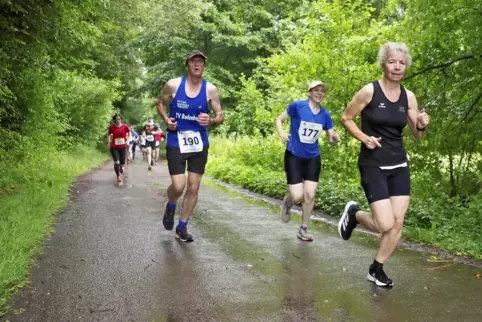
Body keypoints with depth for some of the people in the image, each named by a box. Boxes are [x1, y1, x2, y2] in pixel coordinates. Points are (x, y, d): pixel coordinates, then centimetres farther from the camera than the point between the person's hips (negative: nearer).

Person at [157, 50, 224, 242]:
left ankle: (182, 227, 23)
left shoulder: (210, 89, -5)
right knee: (178, 186, -11)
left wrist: (211, 121, -21)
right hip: (176, 143, -2)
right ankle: (170, 206, 27)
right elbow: (160, 103, 11)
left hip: (199, 144, 2)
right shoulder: (173, 85, -7)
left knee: (193, 188, 5)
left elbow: (220, 116, 2)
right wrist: (166, 119, -8)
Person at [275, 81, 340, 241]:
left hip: (313, 159, 4)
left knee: (310, 195, 1)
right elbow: (278, 120, -4)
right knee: (297, 196, -8)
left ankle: (303, 229, 18)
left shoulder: (325, 115, -1)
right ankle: (287, 202, 31)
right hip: (294, 157, -3)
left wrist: (335, 138, -18)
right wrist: (281, 133, -23)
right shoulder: (297, 106, -12)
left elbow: (331, 137, 6)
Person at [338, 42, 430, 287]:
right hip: (373, 165, -5)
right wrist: (364, 137, -16)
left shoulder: (408, 97, 4)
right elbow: (346, 118, -2)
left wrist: (422, 126, -12)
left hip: (399, 165, 5)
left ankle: (376, 270, 21)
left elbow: (417, 135, 10)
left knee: (397, 223, 3)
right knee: (385, 225, -12)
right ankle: (354, 214, 20)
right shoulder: (369, 91, -10)